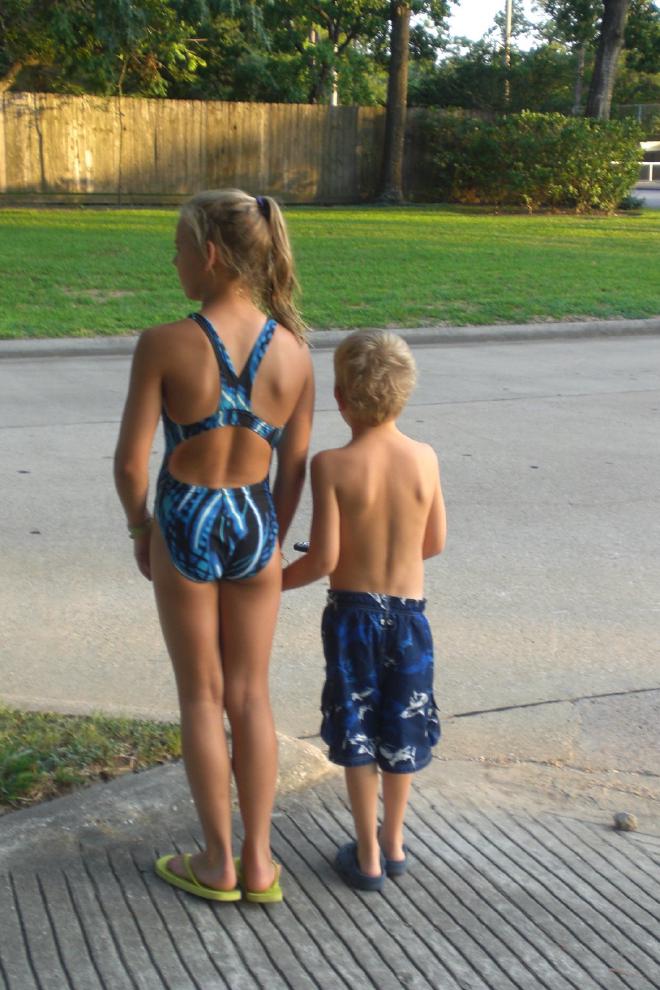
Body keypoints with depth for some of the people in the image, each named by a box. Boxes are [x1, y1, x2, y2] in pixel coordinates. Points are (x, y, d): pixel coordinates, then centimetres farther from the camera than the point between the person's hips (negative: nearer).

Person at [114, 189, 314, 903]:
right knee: (251, 696, 16)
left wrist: (141, 529, 4)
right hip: (255, 525, 3)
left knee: (201, 697, 13)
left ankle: (217, 864, 25)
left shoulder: (164, 346, -17)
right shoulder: (294, 351, -6)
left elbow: (130, 461, -15)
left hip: (184, 526, -3)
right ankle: (258, 863, 26)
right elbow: (294, 467, 1)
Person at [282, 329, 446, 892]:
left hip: (352, 612, -3)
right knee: (401, 728, 19)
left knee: (357, 734, 12)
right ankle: (394, 842, 35)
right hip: (409, 610, 3)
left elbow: (324, 558, -17)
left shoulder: (332, 466, -17)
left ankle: (368, 856, 22)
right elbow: (435, 543, 1)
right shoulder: (425, 458, -8)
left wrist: (277, 581, 1)